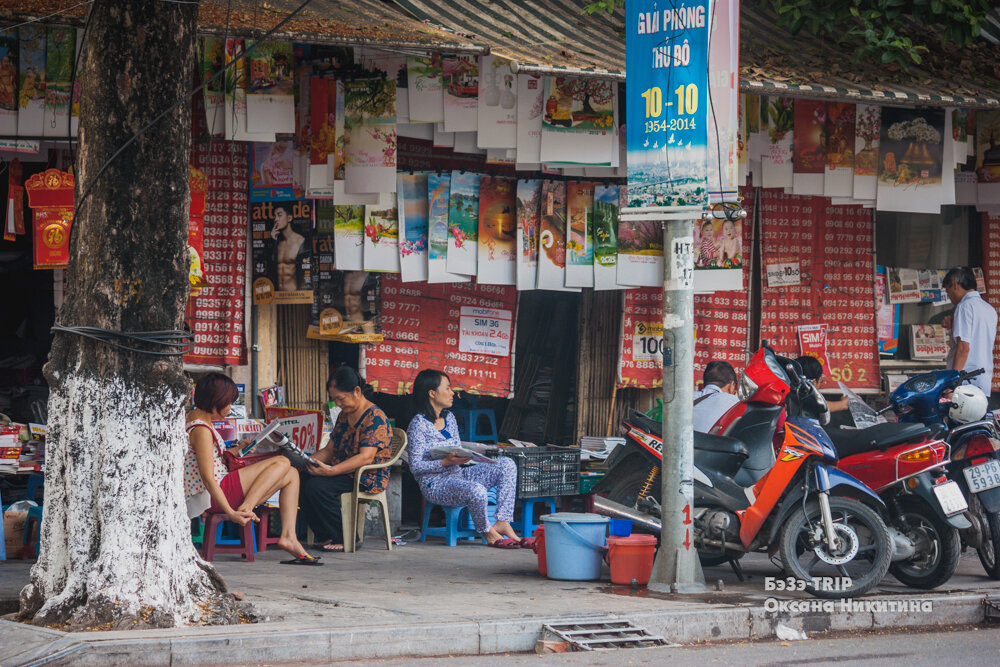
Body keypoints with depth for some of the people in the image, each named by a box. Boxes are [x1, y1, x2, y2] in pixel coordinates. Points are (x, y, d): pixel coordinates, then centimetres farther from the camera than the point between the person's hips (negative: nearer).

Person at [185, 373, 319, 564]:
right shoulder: (201, 430, -19)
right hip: (210, 498, -11)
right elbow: (208, 478, -25)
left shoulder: (193, 418, 13)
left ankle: (288, 536, -3)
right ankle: (246, 508, -20)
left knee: (291, 476, 10)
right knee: (282, 463, -13)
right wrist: (231, 513, -29)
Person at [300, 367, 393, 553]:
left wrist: (330, 471, -31)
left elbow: (366, 458, -23)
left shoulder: (375, 418, -13)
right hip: (343, 473, 9)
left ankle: (345, 538, -15)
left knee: (316, 487, -30)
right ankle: (326, 536, -8)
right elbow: (330, 450, 19)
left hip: (368, 479, -9)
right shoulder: (344, 416, 16)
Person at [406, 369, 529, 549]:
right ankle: (487, 533, -8)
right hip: (435, 484, -9)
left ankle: (502, 523, -17)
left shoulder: (449, 418, 15)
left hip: (458, 475, 9)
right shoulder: (419, 424, -10)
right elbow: (415, 466, -13)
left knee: (507, 464, -8)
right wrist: (446, 462, -23)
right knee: (476, 490, -37)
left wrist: (465, 456, -5)